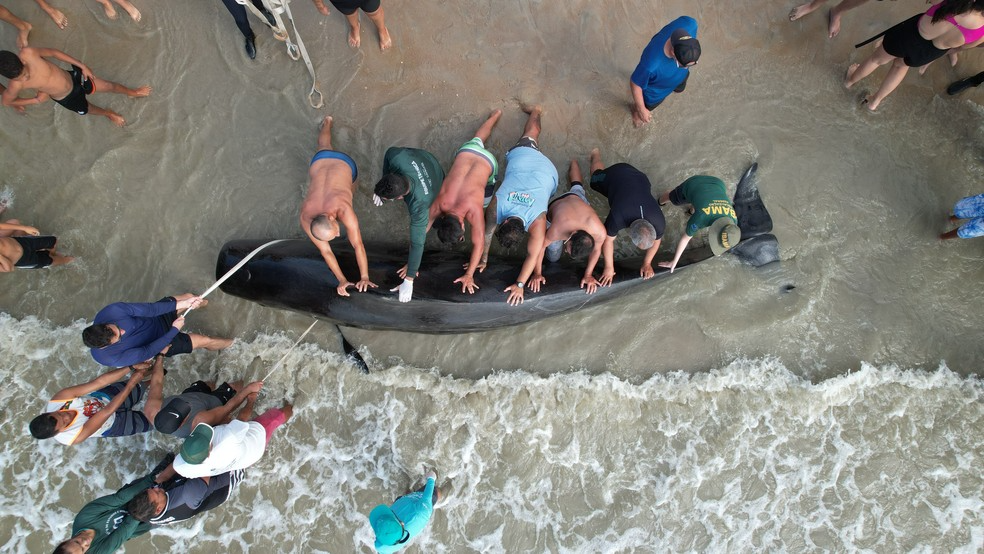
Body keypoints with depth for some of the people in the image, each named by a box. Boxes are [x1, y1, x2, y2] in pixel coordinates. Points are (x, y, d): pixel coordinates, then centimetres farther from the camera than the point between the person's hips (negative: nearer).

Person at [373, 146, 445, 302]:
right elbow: (390, 151, -18)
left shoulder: (419, 204, -50)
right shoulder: (397, 157, -44)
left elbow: (417, 242, -46)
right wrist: (383, 185, -14)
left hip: (436, 179, -4)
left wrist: (409, 281, -42)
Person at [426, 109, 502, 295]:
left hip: (488, 161, -2)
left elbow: (478, 243, -37)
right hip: (467, 151, 2)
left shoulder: (474, 209, -40)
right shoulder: (439, 203, -32)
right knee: (477, 140, 35)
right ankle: (497, 114, 60)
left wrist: (469, 275, -38)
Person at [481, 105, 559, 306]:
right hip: (521, 156, 2)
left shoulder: (537, 221, -39)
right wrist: (483, 259, -9)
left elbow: (533, 254, -34)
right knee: (530, 137, 32)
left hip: (546, 170, -1)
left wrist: (520, 285, -34)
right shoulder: (496, 204, -35)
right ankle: (536, 112, 59)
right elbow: (487, 233, -19)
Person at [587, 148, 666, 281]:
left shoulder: (659, 221, -37)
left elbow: (656, 241, -14)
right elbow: (608, 240, -29)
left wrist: (647, 263, -8)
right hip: (615, 174, -1)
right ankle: (596, 154, 58)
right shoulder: (617, 218, -46)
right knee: (596, 178, 32)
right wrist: (609, 268, -21)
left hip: (639, 177, 1)